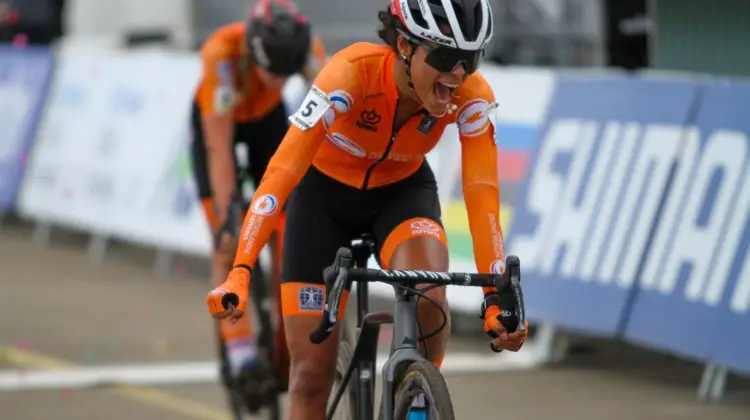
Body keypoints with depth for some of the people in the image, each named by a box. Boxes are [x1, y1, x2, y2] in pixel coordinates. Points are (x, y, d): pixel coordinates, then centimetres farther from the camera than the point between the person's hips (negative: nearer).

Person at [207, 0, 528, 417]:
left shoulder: (473, 96, -27)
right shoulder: (352, 72, -36)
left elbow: (482, 196, -27)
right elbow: (283, 171, -40)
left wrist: (496, 299, -37)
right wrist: (240, 273, -48)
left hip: (402, 192, 1)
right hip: (324, 193, -1)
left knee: (428, 293, -32)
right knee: (312, 370, -5)